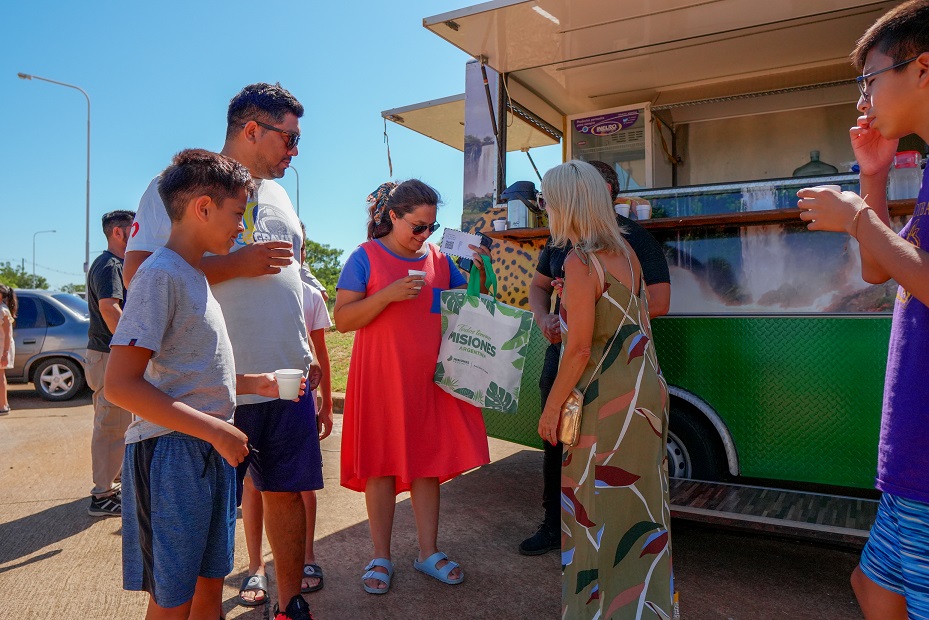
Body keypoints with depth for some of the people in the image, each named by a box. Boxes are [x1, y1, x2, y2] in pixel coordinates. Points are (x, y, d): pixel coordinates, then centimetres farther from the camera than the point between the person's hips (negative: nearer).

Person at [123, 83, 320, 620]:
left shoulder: (277, 195, 17)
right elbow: (137, 272, -14)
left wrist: (309, 354, 19)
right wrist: (238, 263, -18)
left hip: (288, 379, 6)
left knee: (288, 490, 13)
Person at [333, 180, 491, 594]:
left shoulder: (438, 259, 9)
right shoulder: (366, 257, -3)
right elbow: (342, 319, -10)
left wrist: (480, 273, -3)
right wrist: (388, 294, -21)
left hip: (430, 377, 4)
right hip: (381, 378, -3)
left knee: (428, 461, 9)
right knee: (381, 465, 5)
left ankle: (429, 552, 24)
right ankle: (381, 557, 21)